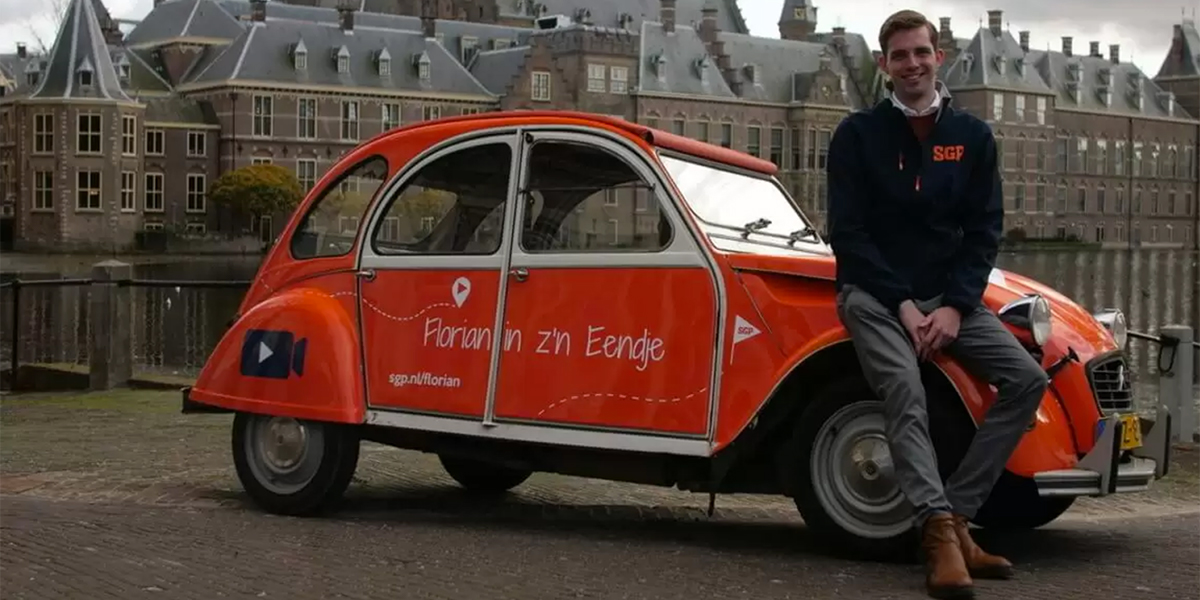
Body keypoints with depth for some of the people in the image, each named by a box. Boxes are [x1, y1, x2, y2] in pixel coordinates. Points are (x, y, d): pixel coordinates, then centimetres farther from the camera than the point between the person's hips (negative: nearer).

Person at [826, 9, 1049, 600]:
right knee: (904, 389, -31)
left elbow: (984, 230, 4)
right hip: (874, 292, -4)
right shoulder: (857, 134, -1)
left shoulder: (973, 136, 7)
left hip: (950, 293, 4)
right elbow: (847, 231, -6)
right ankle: (941, 531, -40)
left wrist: (954, 306, -11)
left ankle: (955, 515, -15)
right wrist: (902, 304, -16)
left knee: (1027, 378, -15)